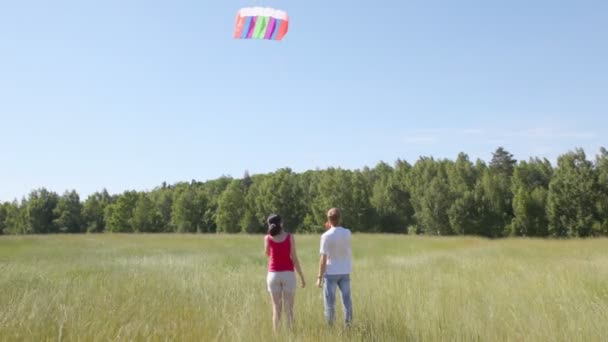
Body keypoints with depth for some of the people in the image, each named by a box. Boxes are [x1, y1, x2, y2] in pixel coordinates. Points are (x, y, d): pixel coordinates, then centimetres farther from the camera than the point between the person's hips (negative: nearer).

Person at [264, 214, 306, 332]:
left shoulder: (267, 238, -2)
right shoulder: (290, 237, -5)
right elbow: (294, 259, -7)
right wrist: (302, 277, 0)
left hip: (273, 275, 1)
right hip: (288, 275, -1)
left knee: (276, 309, 7)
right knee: (289, 310, 3)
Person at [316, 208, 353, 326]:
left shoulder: (326, 236, -14)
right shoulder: (347, 233, -1)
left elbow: (323, 258, -14)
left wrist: (320, 277, -8)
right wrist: (331, 228, 13)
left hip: (331, 272, -4)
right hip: (345, 272, 4)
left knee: (330, 302, 4)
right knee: (347, 300, 11)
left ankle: (330, 326, 8)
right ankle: (348, 324, 16)